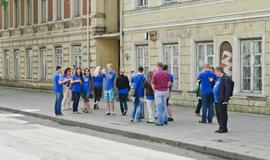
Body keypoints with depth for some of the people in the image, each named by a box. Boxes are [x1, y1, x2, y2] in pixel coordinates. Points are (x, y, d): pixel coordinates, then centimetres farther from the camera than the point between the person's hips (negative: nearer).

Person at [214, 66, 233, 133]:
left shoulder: (226, 78, -13)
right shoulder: (218, 78, 17)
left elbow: (228, 89, -19)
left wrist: (226, 100, -21)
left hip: (222, 101, -10)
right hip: (217, 100, 10)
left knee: (223, 114, -3)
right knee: (218, 114, 13)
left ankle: (224, 128, 4)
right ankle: (221, 127, 22)